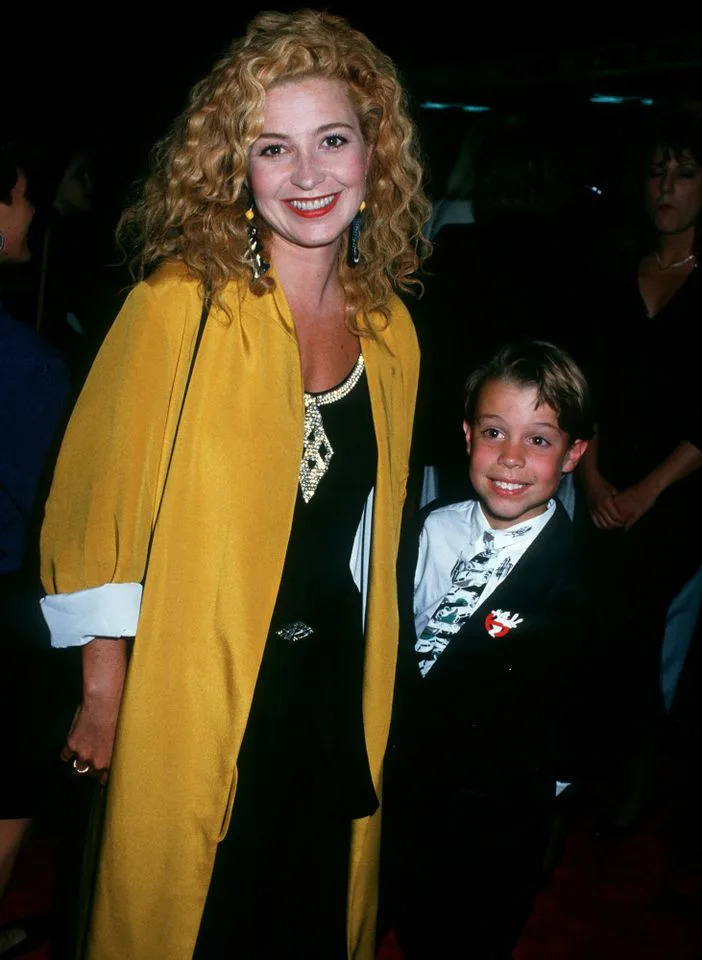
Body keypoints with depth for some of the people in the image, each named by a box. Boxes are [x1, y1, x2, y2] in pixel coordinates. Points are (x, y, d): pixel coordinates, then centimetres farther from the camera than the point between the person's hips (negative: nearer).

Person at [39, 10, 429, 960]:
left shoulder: (390, 330, 2)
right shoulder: (183, 304, -13)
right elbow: (99, 503, -10)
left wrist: (370, 705, 12)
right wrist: (104, 696, -9)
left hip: (336, 703, 5)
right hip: (193, 702, -4)